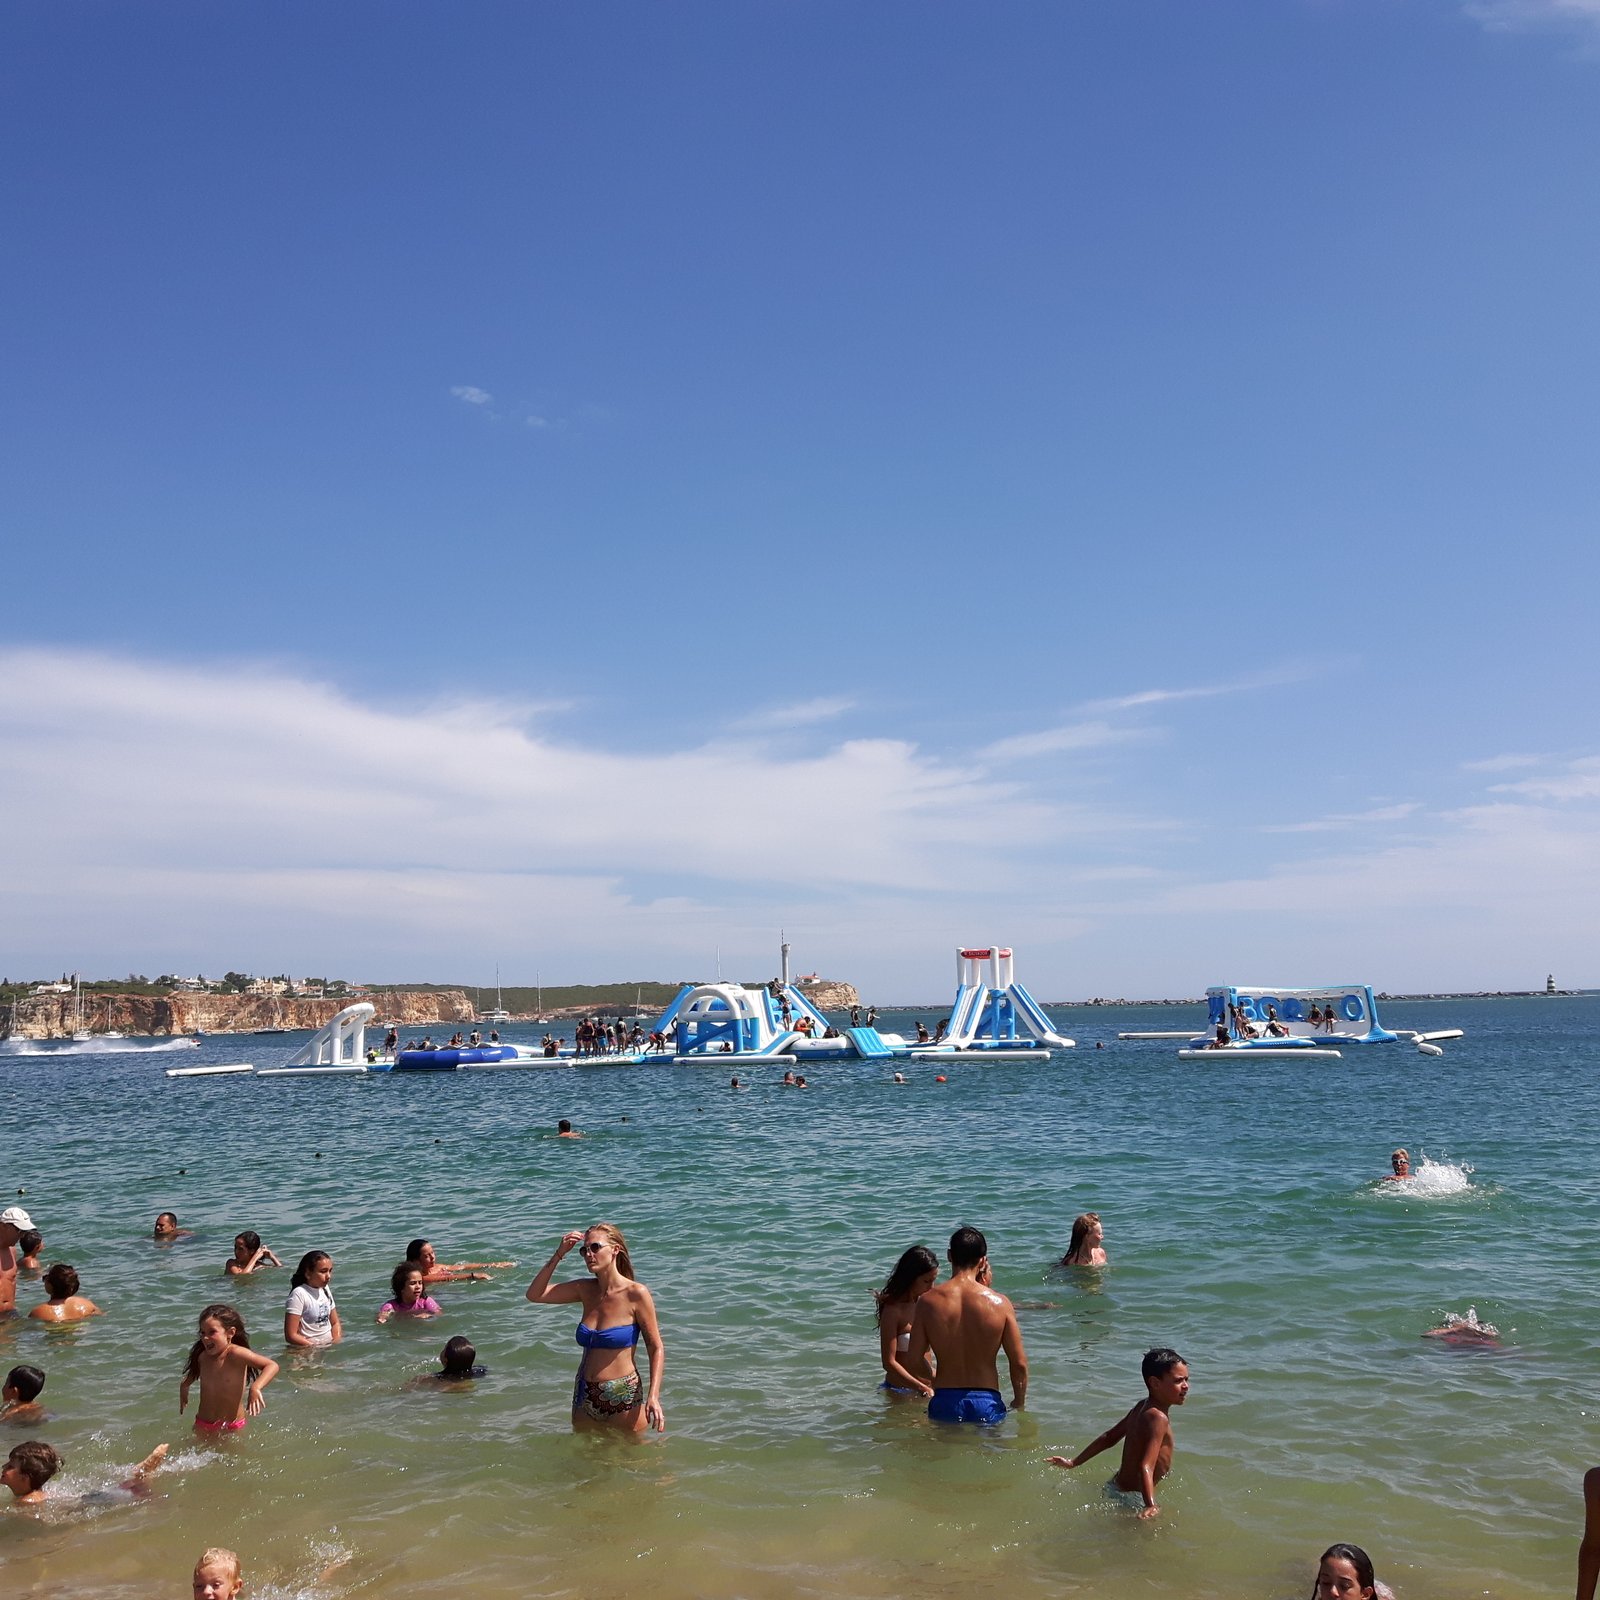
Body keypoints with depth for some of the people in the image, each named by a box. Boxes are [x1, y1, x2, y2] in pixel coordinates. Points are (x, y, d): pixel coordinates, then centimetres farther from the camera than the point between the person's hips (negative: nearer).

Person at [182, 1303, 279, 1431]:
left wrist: (255, 1387, -45)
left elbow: (272, 1366, -33)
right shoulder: (202, 1357, -3)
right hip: (202, 1425, 5)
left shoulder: (235, 1354, -22)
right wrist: (184, 1387, 7)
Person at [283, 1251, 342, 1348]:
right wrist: (315, 1347, -15)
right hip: (307, 1350, -6)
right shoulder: (298, 1295, -14)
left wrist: (336, 1342, -1)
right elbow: (291, 1336, -16)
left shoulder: (325, 1290, 9)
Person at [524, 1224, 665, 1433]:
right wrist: (558, 1254, -5)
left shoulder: (636, 1293, -12)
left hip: (624, 1399, -5)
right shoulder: (585, 1290, 3)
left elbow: (656, 1349, -10)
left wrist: (653, 1396, -20)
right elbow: (535, 1294, 2)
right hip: (585, 1398, 6)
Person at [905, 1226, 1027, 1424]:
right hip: (986, 1402, -1)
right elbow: (1019, 1364, -4)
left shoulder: (928, 1302, -7)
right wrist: (1019, 1402, 14)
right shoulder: (999, 1303, -8)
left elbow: (912, 1363, -5)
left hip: (944, 1403, 1)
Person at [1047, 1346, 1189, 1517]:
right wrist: (1150, 1506, -46)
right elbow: (1146, 1467, -33)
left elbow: (1109, 1437, 14)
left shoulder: (1143, 1407, 7)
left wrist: (1074, 1462, 19)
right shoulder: (1157, 1418, -22)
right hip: (1132, 1496, -9)